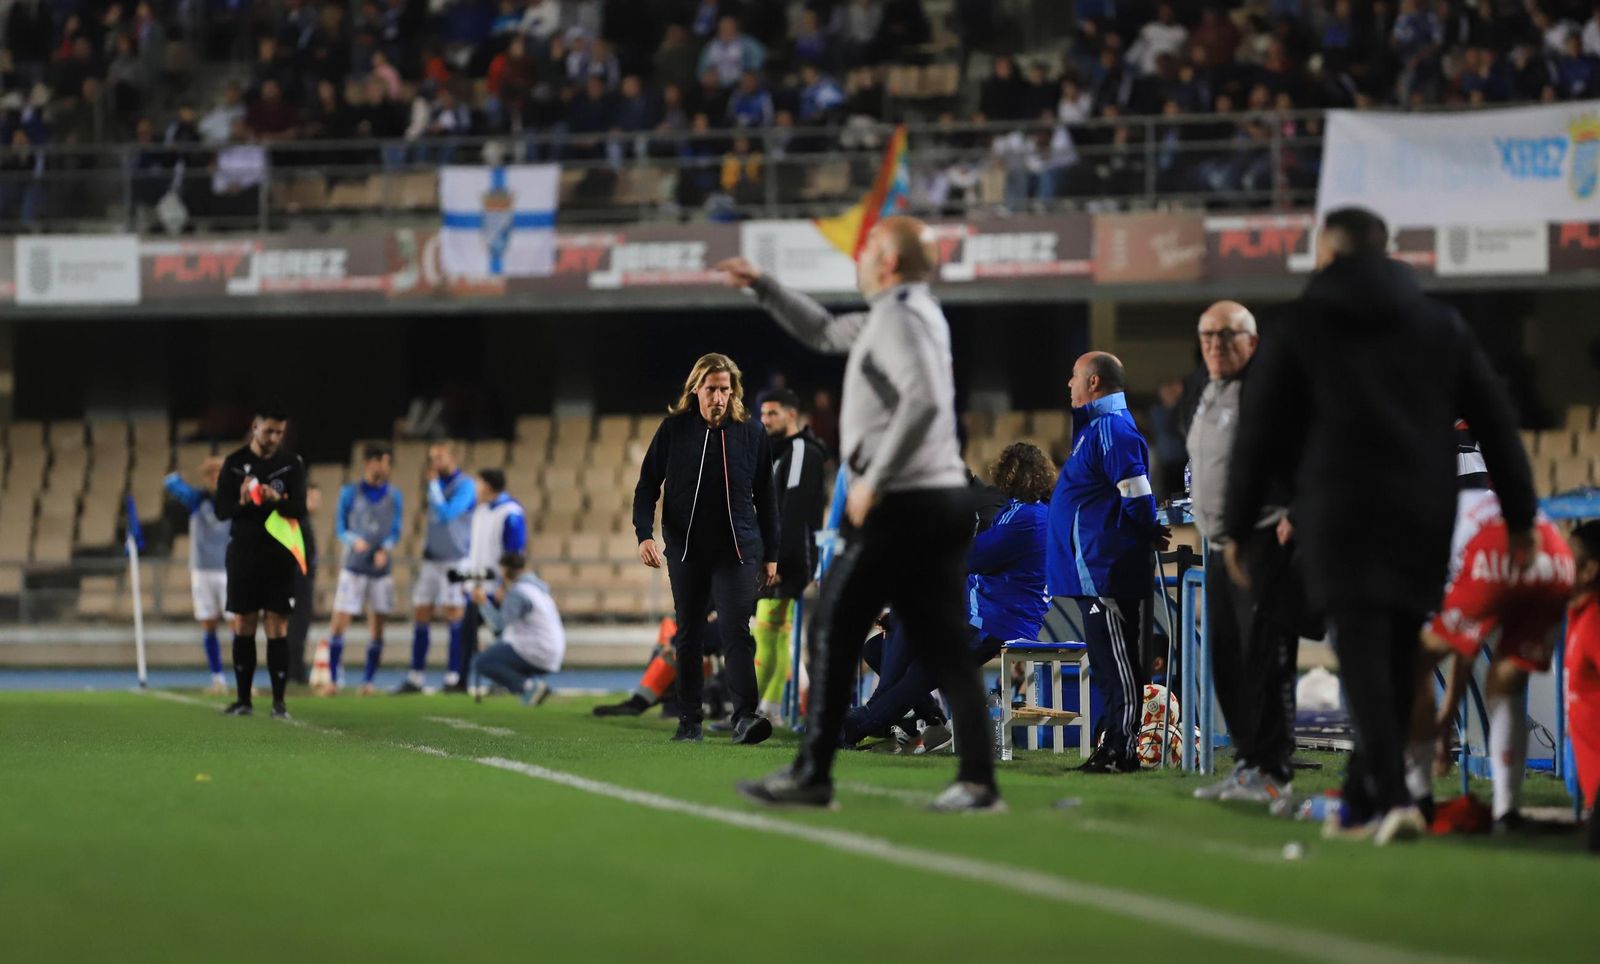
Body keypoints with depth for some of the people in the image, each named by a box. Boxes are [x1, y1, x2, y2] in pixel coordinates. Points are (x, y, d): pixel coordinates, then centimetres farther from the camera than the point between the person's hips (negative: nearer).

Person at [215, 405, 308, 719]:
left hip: (279, 554, -1)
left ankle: (279, 702, -4)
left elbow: (300, 509, -3)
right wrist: (241, 503, -20)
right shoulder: (234, 463, 3)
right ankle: (243, 699, 10)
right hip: (244, 552, 1)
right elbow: (222, 510, 1)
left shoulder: (292, 464, 3)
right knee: (243, 627, 3)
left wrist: (278, 499, -23)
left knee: (277, 628, -4)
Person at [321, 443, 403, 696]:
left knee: (377, 627, 1)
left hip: (381, 568, 2)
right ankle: (334, 679, 0)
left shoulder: (394, 495, 5)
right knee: (339, 623, -9)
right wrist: (355, 541, -20)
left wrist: (385, 549, -18)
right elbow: (340, 528, 1)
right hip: (353, 567, -2)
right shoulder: (350, 492, 1)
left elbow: (396, 530, 3)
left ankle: (368, 680, 10)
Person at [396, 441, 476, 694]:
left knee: (454, 615, -7)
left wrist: (434, 484, -13)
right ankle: (416, 678, 7)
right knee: (421, 616, 4)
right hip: (431, 559, 7)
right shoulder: (436, 484, 15)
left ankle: (453, 677, -5)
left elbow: (446, 514, -20)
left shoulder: (464, 486, -8)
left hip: (455, 560, -7)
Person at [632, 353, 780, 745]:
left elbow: (766, 498, 8)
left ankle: (745, 716, -23)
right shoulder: (673, 429, 0)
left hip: (738, 550, -1)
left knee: (736, 630, -14)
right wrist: (645, 534, -12)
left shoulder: (751, 433, 2)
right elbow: (648, 484, 3)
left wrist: (771, 555, 8)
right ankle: (689, 720, 15)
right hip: (685, 550, 1)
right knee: (688, 636, 8)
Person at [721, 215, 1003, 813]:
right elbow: (824, 332, 34)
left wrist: (873, 480, -22)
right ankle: (977, 781, -3)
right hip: (943, 501, 9)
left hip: (900, 505, -9)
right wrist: (762, 288, 27)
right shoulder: (909, 313, 20)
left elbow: (922, 401, -25)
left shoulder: (899, 317, -10)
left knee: (833, 633, -2)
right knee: (944, 647, 4)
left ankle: (812, 775, -2)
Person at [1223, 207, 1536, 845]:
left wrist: (1238, 527, 9)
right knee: (1395, 661, 12)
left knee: (1363, 659, -8)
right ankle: (1360, 804, 17)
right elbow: (1496, 422, 11)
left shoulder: (1298, 322, 4)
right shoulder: (1441, 325, 13)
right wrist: (1520, 517, 13)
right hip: (1423, 519, 4)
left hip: (1340, 516, -3)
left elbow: (1258, 432, 3)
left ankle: (1393, 797, -23)